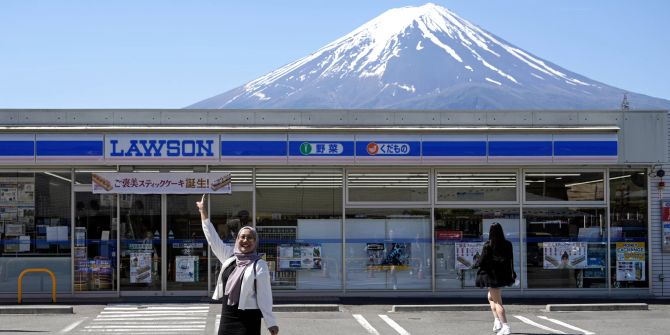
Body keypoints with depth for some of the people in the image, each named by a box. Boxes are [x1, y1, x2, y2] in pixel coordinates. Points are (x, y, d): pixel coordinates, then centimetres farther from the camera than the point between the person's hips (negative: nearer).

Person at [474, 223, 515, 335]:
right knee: (490, 297, 26)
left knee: (497, 301, -2)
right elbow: (511, 260, 3)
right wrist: (511, 274, 14)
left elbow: (482, 260, -13)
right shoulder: (507, 245, -2)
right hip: (503, 275, 6)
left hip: (492, 274, -6)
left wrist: (476, 265, 9)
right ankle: (497, 321, 19)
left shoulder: (488, 245, -15)